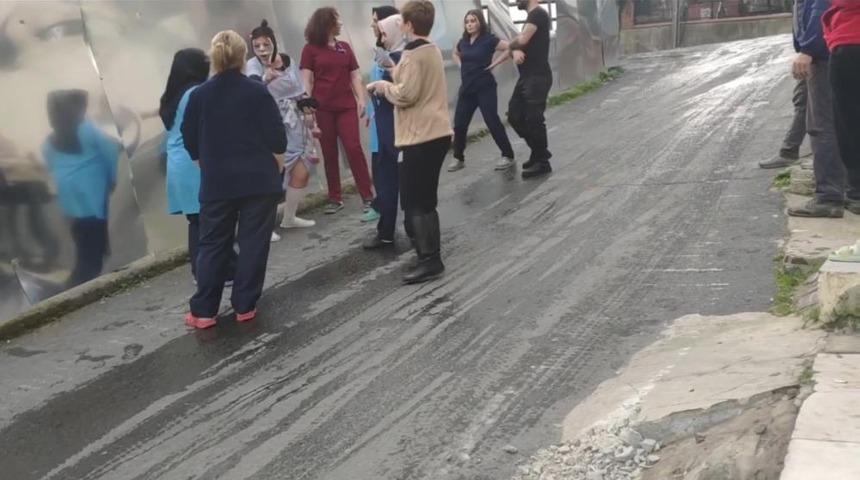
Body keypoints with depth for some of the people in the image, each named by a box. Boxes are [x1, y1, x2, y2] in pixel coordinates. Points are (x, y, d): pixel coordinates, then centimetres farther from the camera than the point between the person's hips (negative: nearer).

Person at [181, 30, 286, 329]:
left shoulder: (199, 95, -1)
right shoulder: (257, 92, -8)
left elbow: (190, 142, 7)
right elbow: (278, 140, -8)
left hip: (217, 183, 2)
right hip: (259, 180, -2)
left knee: (212, 245, 10)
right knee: (253, 243, 7)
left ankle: (203, 311, 10)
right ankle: (244, 307, 11)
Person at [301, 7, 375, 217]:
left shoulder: (345, 47, 13)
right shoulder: (310, 49, 3)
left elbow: (355, 76, 12)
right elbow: (307, 81, 1)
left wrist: (361, 100, 2)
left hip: (346, 105, 2)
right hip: (322, 107, -2)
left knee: (354, 148, -7)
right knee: (329, 152, 3)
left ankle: (368, 196, -4)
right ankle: (335, 198, 12)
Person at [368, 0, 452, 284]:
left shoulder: (412, 55, -16)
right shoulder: (432, 50, 14)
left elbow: (405, 95, -20)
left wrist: (383, 85, -4)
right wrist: (396, 75, 11)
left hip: (422, 135, -10)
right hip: (437, 132, 10)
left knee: (415, 200, -6)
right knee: (424, 198, 17)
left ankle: (430, 260, -5)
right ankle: (429, 253, 26)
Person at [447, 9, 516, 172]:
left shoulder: (489, 39, -9)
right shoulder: (463, 42, 8)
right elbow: (455, 54, 30)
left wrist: (495, 63, -18)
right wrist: (461, 66, 11)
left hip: (485, 88, -5)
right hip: (466, 89, 5)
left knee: (492, 122, -6)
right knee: (459, 124, 3)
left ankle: (508, 156, 5)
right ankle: (458, 159, 15)